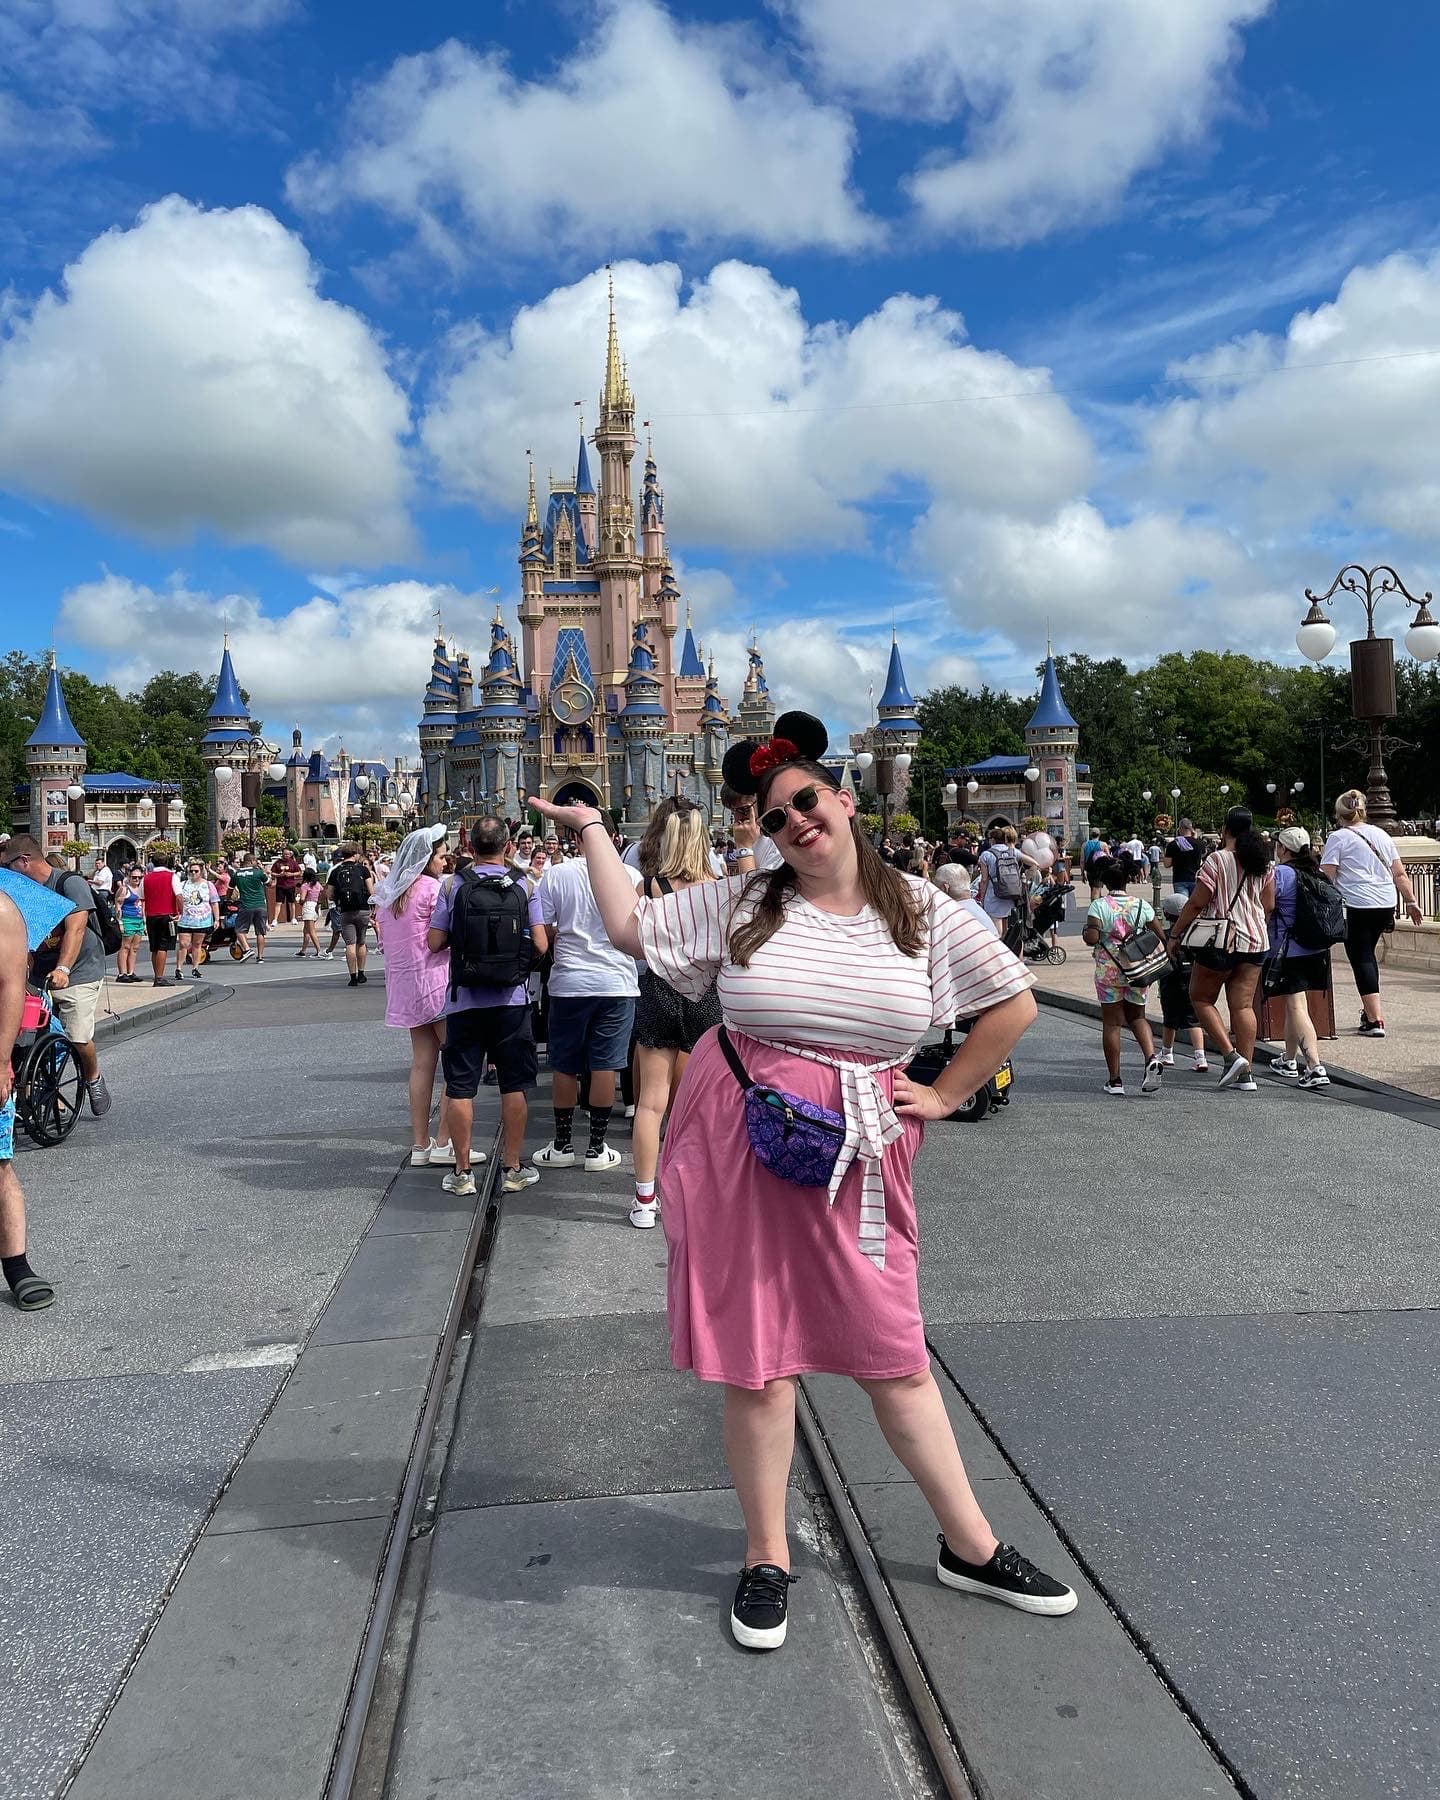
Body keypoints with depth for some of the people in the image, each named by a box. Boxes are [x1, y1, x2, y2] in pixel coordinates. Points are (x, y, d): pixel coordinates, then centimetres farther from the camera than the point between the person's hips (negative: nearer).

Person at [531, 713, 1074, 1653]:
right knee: (757, 1356, 7)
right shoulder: (741, 904, 2)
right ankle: (767, 1557, 27)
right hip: (740, 1149, 0)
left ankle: (972, 1547, 27)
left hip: (856, 1155, 0)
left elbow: (1014, 1004, 8)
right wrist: (592, 830, 11)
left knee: (896, 1355, 9)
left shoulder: (920, 911, 1)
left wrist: (944, 1094, 5)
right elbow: (631, 926, 8)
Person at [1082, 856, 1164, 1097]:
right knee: (1137, 1016, 19)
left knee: (1112, 1023, 5)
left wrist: (1085, 931, 3)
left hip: (1108, 971, -3)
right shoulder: (1141, 904, 0)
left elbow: (1091, 938, -18)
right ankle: (1152, 1058, -6)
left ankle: (1115, 1081, 6)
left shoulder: (1098, 906, -10)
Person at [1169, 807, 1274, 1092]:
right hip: (1255, 942, 6)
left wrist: (1175, 934, -3)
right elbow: (1269, 906, 10)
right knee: (1243, 1005, 7)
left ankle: (1231, 1055, -3)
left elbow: (1196, 903, -12)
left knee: (1201, 998, 10)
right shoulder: (1263, 863, 6)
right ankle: (1245, 1074, 5)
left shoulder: (1217, 860, -12)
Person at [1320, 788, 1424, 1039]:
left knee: (1361, 959, -2)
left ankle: (1375, 1020, -7)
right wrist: (1411, 901, 20)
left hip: (1356, 905, -6)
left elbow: (1327, 877, -9)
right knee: (1367, 954, 21)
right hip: (1386, 904, 6)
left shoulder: (1338, 837, -3)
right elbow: (1400, 873, 14)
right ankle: (1369, 1010, 25)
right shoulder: (1381, 835, 14)